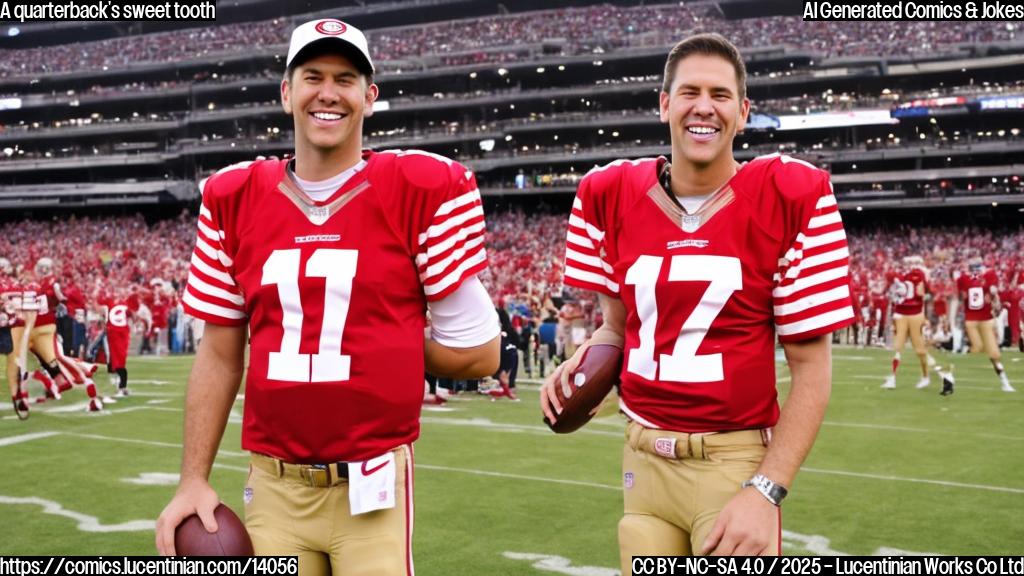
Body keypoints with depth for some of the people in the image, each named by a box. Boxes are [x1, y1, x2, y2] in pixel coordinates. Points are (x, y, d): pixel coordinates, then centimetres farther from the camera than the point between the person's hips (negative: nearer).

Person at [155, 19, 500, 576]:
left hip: (371, 485, -3)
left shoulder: (423, 190, -7)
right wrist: (193, 481, 5)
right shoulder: (233, 198, 4)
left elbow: (476, 351, -4)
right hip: (272, 486, 3)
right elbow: (219, 356, 9)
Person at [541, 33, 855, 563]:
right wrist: (579, 363, -7)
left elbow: (811, 366, -7)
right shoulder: (612, 195, 2)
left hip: (736, 464, -3)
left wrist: (765, 491, -14)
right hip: (644, 459, 3)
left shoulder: (789, 200, -9)